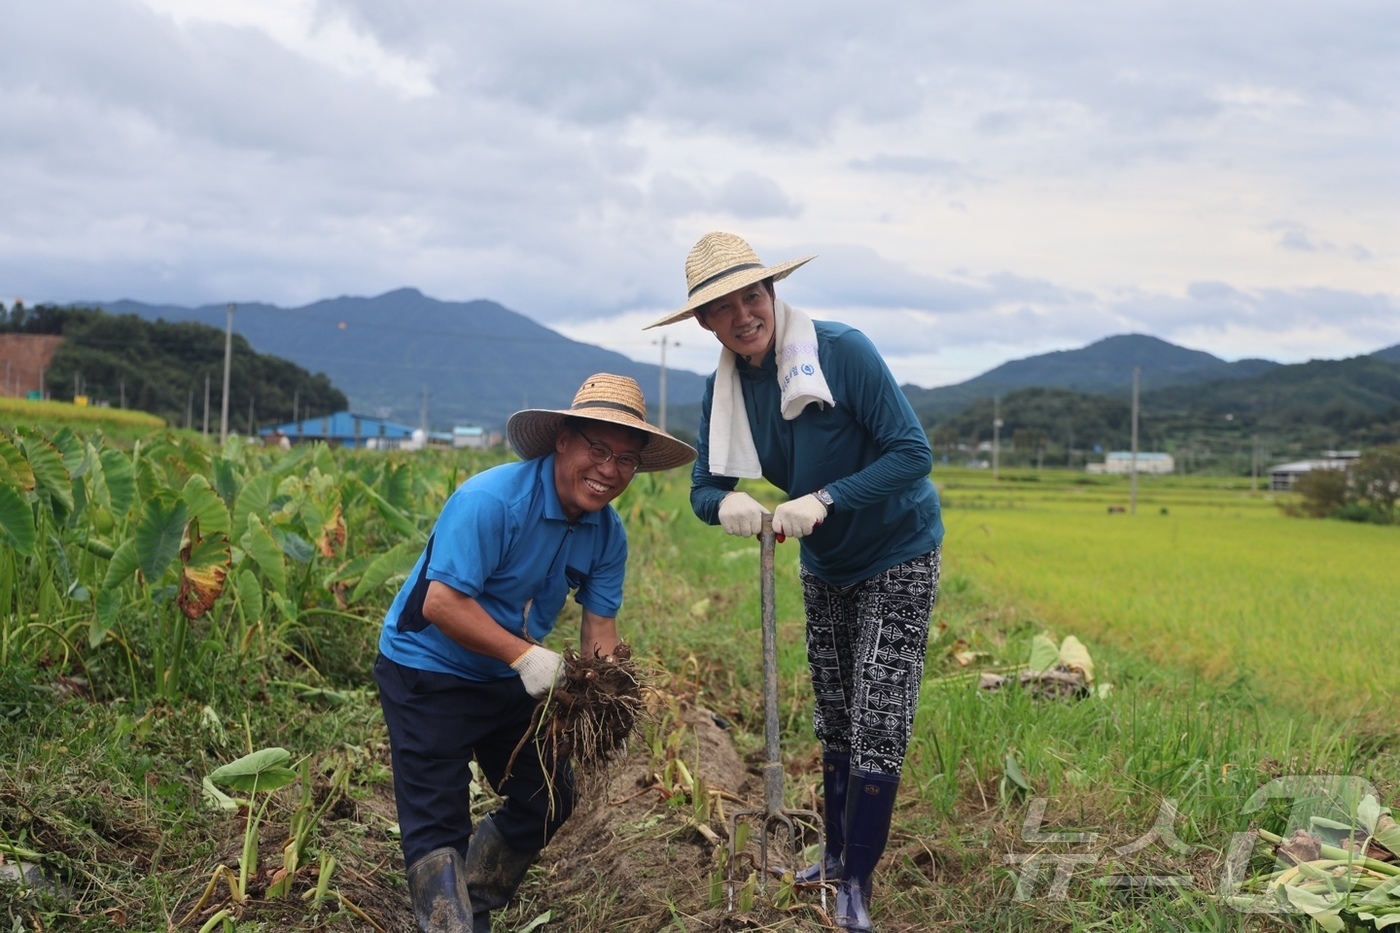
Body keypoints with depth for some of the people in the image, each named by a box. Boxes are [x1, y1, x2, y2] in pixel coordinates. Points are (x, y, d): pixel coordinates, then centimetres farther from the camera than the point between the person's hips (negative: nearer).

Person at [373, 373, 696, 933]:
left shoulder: (608, 533, -5)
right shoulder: (491, 500, -28)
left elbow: (600, 623, -2)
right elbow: (441, 602, -32)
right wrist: (524, 654, -36)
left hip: (510, 679, 8)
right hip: (428, 672, -7)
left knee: (548, 801, 14)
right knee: (438, 825, -9)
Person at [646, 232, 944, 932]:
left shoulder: (842, 351, -25)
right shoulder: (721, 389, -6)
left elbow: (913, 452, -26)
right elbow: (705, 485, -4)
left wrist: (825, 499, -36)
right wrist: (725, 503, -28)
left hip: (897, 560, -6)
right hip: (825, 567, 6)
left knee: (876, 728, -6)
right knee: (834, 726, 18)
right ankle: (836, 859, 33)